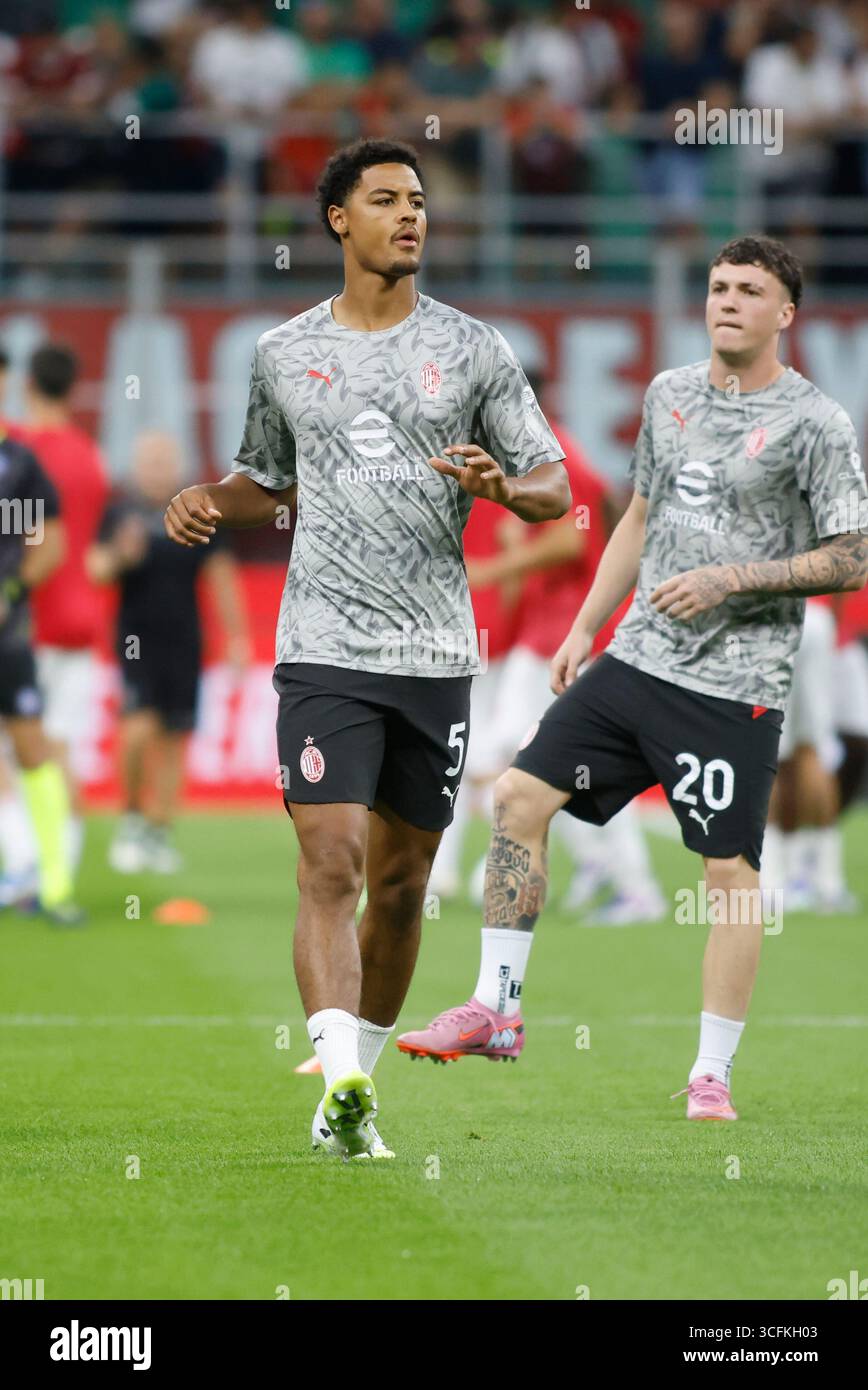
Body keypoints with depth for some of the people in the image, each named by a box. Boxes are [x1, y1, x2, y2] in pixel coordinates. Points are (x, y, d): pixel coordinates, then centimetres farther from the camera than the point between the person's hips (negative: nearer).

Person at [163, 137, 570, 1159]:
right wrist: (208, 501, 4)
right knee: (331, 863, -16)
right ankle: (341, 1082, -26)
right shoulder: (284, 354, 9)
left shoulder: (473, 349, 6)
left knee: (400, 883, 7)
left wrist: (499, 484, -14)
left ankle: (355, 1088, 20)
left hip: (436, 653, 1)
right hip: (324, 650, -1)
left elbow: (553, 487, 8)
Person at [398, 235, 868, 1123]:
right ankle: (496, 1010, 9)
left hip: (735, 684, -6)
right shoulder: (670, 394, 11)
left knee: (730, 870, -5)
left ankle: (712, 1074, 4)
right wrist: (583, 629, 17)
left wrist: (729, 581, -14)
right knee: (520, 797, -1)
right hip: (637, 659, 6)